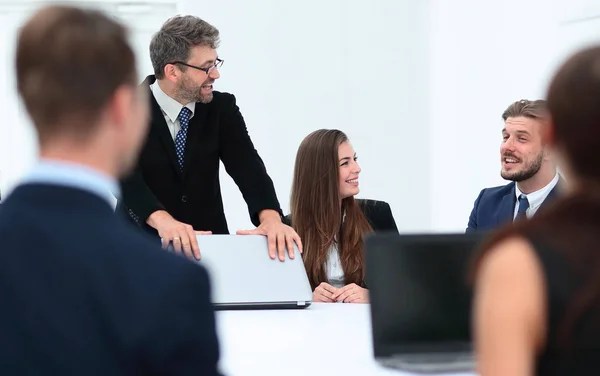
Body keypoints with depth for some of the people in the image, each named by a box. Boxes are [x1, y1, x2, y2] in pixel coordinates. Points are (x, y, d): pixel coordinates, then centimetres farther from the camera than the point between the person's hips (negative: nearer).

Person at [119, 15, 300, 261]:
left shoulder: (222, 108, 1)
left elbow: (245, 164, -11)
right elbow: (125, 173, -23)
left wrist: (270, 217, -30)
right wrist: (162, 220, -42)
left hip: (207, 246, 2)